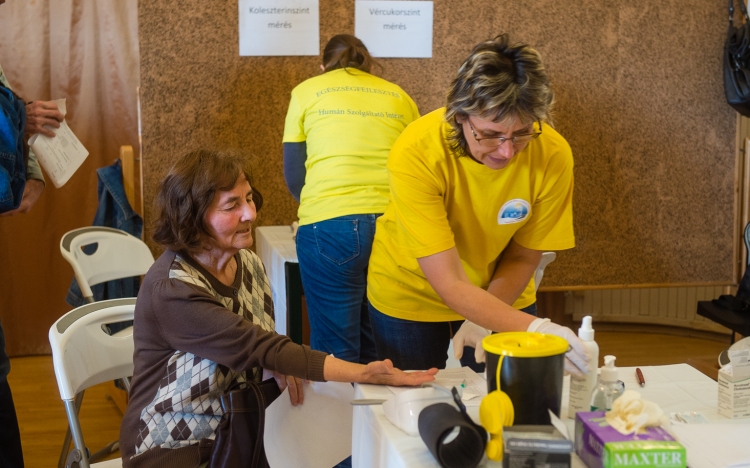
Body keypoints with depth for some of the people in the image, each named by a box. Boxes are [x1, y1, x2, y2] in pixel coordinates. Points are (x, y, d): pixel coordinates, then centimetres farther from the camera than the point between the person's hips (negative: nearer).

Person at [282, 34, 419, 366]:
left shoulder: (307, 92, 13)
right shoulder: (398, 96, 18)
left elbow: (293, 176, 13)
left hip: (330, 226, -2)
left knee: (335, 356, 4)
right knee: (380, 355, 13)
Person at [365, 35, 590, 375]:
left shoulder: (552, 155, -25)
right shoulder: (415, 153, -33)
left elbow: (522, 257, -11)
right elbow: (449, 284, -35)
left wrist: (483, 322, -23)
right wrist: (534, 328, -44)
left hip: (500, 297, 2)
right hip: (411, 295, -2)